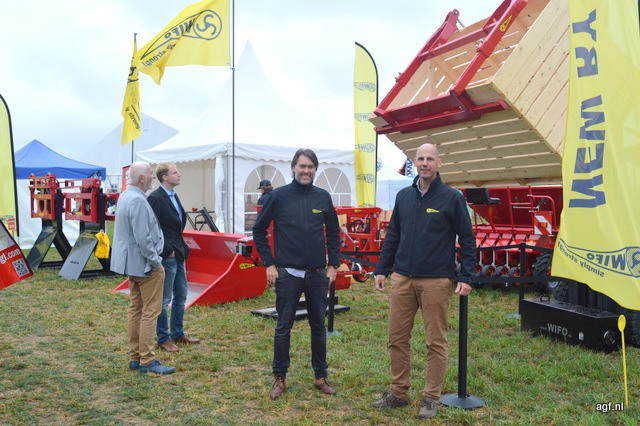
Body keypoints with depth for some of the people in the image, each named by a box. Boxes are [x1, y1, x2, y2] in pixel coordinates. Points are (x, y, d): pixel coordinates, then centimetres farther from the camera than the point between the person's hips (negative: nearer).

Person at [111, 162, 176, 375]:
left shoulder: (125, 196, 12)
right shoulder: (138, 201, -21)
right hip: (145, 265, -11)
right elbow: (143, 238, -24)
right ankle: (147, 361, 0)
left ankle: (135, 357, 22)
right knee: (150, 312, -4)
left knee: (135, 309, 14)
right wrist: (155, 261, -15)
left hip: (133, 264, 11)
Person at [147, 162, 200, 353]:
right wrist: (167, 251, -16)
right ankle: (163, 339, 14)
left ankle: (178, 334, 30)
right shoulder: (155, 198, -15)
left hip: (178, 254, 9)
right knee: (164, 299, 2)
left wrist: (182, 249, 12)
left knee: (181, 295, 17)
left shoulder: (174, 196, 13)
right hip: (167, 257, -9)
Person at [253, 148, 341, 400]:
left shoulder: (323, 197, 4)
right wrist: (269, 264, -4)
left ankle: (321, 377, 25)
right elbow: (259, 230, 2)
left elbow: (333, 233, 13)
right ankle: (280, 379, 19)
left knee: (319, 327, 11)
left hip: (318, 275, 3)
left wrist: (333, 264, 6)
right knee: (283, 328, 5)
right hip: (288, 274, -2)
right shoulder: (279, 196, -4)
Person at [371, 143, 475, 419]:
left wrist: (466, 277, -8)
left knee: (436, 342, 5)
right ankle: (398, 393, 24)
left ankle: (431, 399, 18)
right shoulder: (403, 197, 10)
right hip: (402, 279, 4)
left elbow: (467, 239, -2)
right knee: (397, 338, 9)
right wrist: (382, 269, 11)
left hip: (436, 281, -4)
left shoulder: (452, 198, -3)